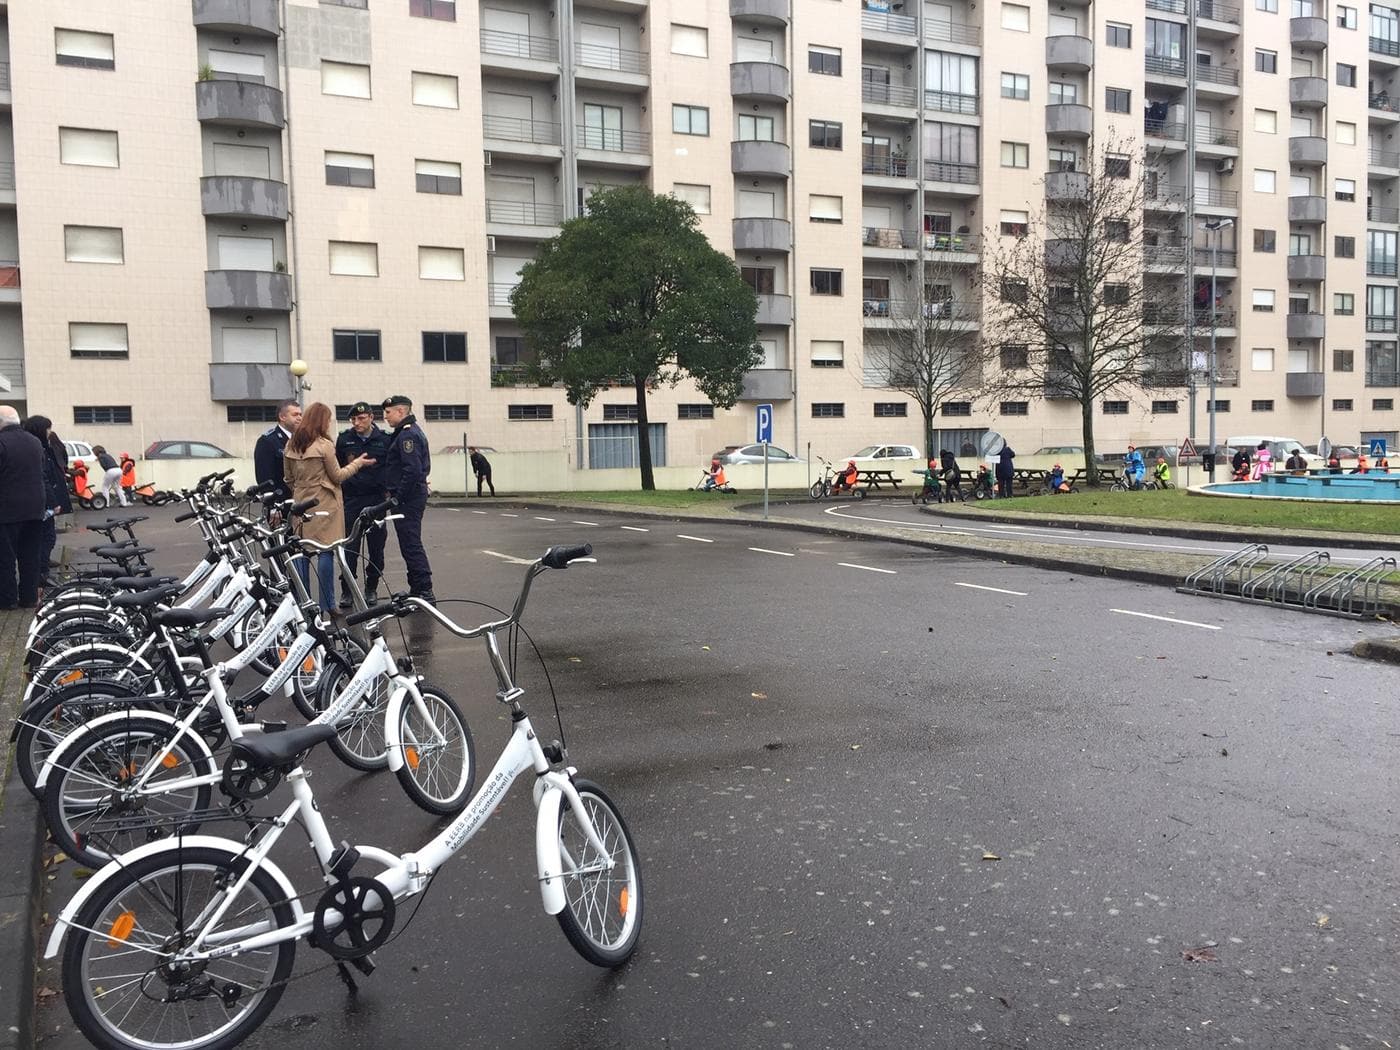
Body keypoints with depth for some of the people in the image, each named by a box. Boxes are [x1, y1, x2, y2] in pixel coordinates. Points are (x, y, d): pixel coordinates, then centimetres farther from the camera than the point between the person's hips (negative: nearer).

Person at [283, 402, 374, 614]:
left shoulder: (291, 445, 7)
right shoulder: (323, 445, -12)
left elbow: (288, 478, 13)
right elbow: (337, 476, -4)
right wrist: (357, 463, 8)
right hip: (323, 505, -6)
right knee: (325, 552, -2)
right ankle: (327, 605, 0)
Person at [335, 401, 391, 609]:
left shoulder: (384, 440, 2)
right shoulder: (344, 439, 4)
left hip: (376, 499, 0)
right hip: (351, 500, 0)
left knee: (376, 546, 5)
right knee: (349, 547, 0)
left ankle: (371, 588, 17)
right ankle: (347, 590, 8)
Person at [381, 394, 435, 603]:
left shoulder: (407, 434, -15)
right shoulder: (412, 431, 18)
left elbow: (412, 470, -24)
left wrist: (398, 497, -19)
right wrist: (395, 493, 18)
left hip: (407, 499, -11)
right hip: (415, 495, 11)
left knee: (411, 544, -9)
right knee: (410, 544, 14)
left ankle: (425, 591, -7)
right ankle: (417, 589, 20)